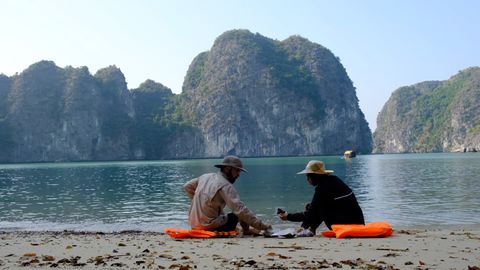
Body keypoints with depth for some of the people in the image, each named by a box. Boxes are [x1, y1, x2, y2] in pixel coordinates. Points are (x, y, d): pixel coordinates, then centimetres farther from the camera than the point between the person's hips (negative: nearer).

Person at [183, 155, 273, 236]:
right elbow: (240, 209, -23)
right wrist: (262, 226, -21)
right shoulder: (226, 186, -16)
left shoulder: (205, 177, 6)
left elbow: (187, 187, 21)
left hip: (194, 224, 8)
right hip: (209, 227, -8)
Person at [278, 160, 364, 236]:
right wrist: (311, 206, 14)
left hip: (348, 225, -8)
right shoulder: (333, 179, 8)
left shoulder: (322, 188, -16)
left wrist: (288, 216, -3)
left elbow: (309, 214, -12)